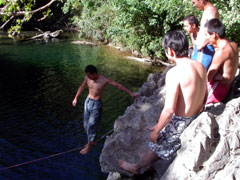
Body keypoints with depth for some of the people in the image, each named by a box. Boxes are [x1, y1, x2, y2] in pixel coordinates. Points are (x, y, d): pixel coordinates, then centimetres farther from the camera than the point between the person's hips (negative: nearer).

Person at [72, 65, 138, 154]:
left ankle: (88, 146, 14)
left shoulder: (104, 80, -19)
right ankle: (91, 141, 36)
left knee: (91, 125, -3)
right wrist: (75, 98, 18)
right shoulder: (87, 78, -6)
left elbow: (118, 85, -14)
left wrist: (131, 93, -14)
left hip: (96, 104, -5)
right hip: (88, 101, 5)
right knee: (86, 124, 14)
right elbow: (82, 87, 12)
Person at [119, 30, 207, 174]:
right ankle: (149, 159, 51)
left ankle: (137, 167, 42)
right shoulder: (200, 66, -2)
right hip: (195, 120, 7)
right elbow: (204, 98, 8)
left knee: (155, 144, 18)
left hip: (180, 123, -7)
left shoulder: (174, 73, -27)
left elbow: (169, 110, -26)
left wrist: (156, 131, -13)